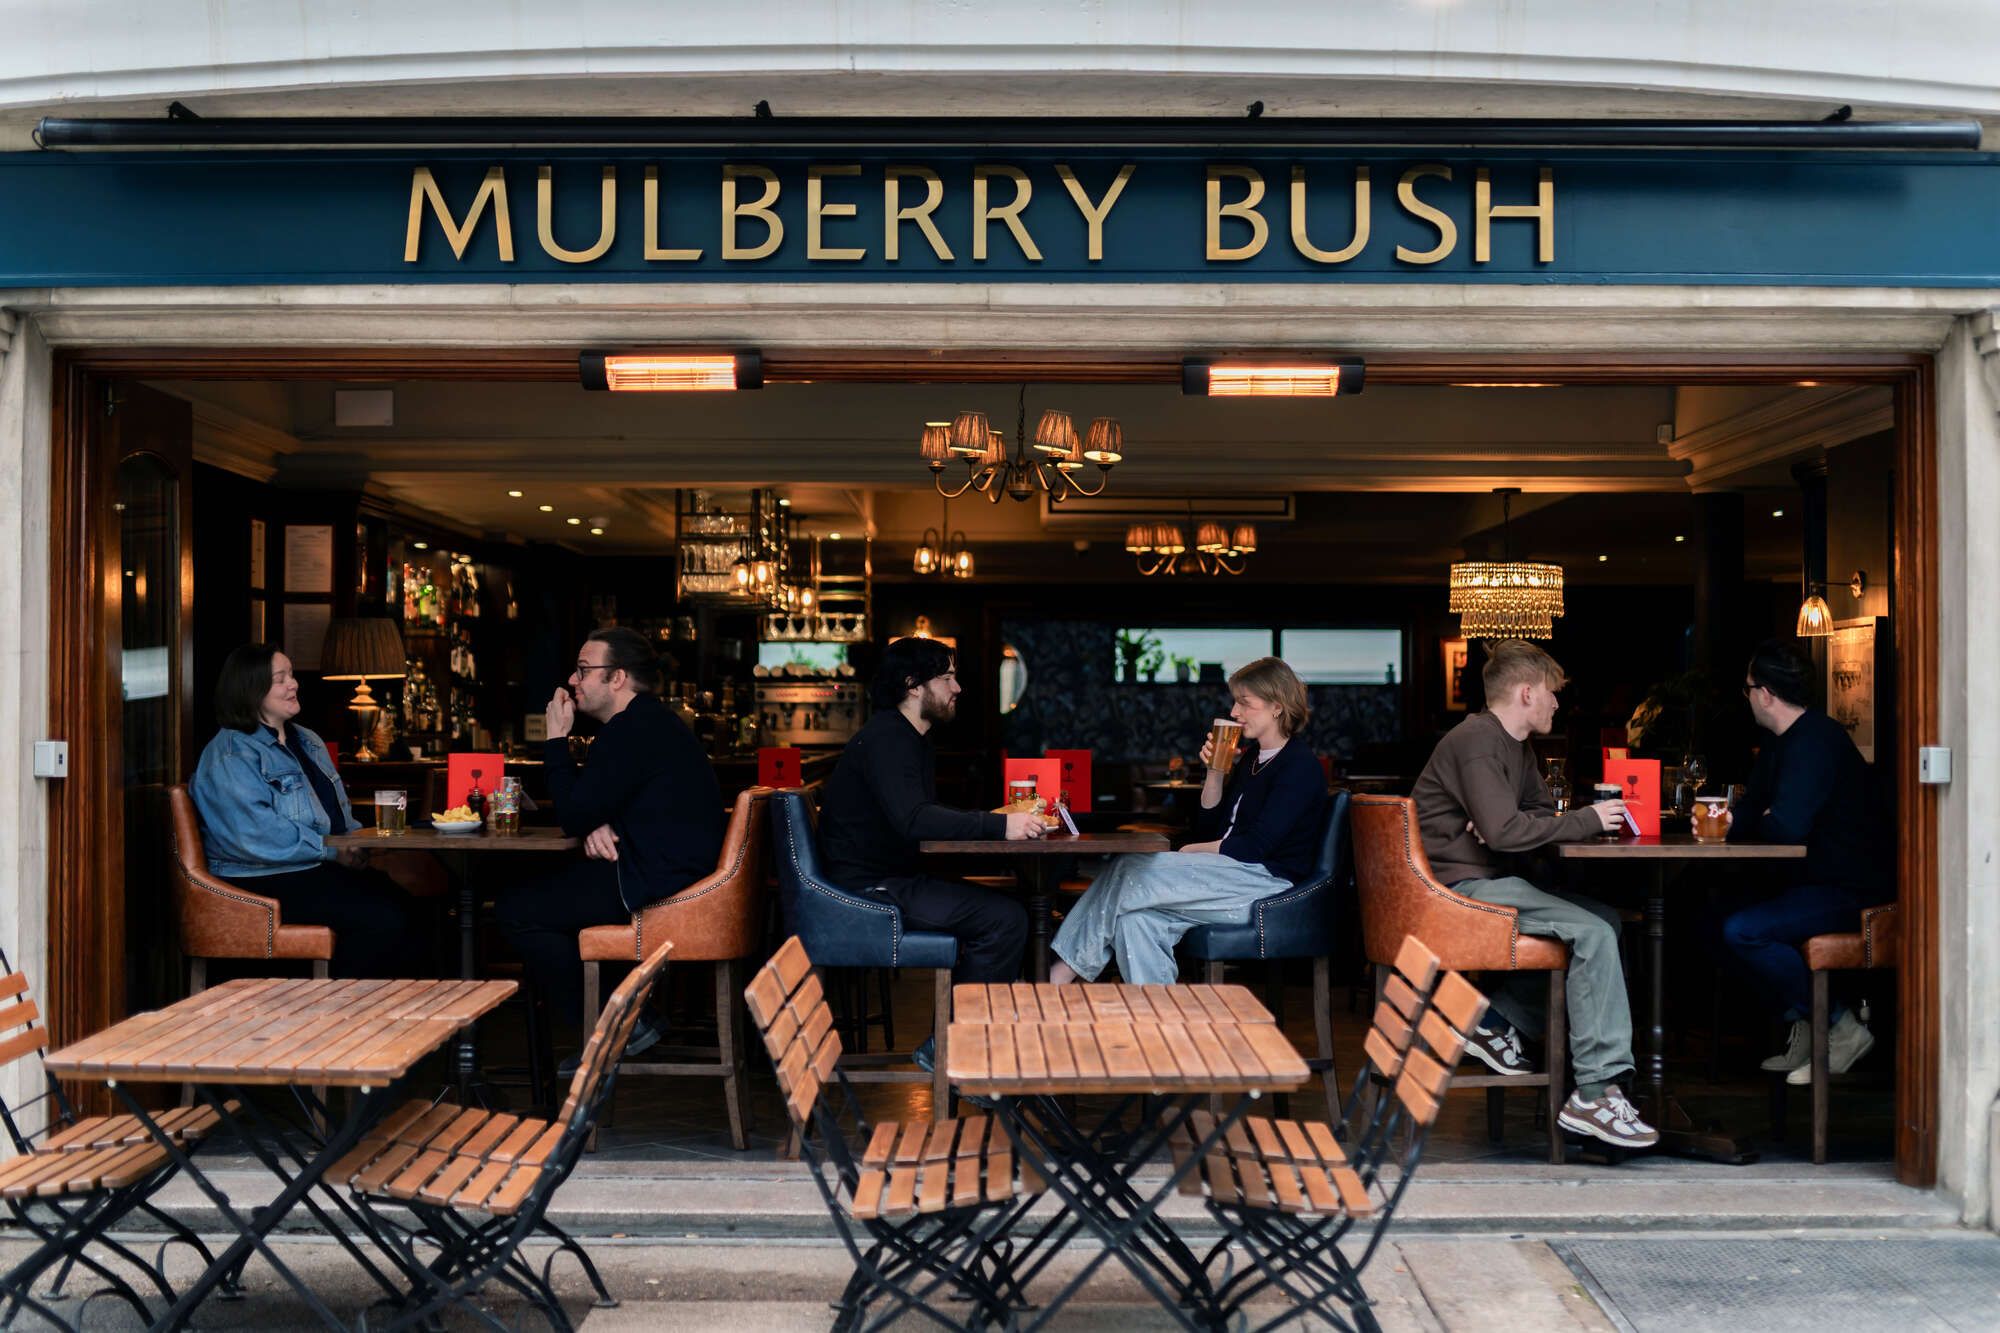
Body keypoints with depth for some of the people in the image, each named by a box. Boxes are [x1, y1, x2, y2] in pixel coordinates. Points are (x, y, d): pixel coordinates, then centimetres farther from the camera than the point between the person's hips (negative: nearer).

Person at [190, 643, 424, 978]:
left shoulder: (308, 742, 22)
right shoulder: (230, 755, -6)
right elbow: (256, 834, -19)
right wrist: (331, 850, -18)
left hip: (324, 869, 8)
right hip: (264, 881, -8)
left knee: (411, 909, -18)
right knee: (382, 919, -27)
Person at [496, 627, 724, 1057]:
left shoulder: (632, 731, -18)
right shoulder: (651, 722, 17)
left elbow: (573, 816, -16)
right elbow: (593, 811, 22)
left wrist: (557, 738, -7)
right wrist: (598, 828, -2)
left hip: (659, 889, -11)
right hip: (676, 876, 11)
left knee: (515, 908, -6)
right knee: (539, 889, 23)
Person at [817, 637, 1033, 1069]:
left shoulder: (915, 739, 17)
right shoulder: (886, 739, -16)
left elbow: (930, 815, 17)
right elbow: (913, 820, -30)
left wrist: (998, 820, 3)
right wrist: (999, 826, -32)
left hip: (896, 879, 10)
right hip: (871, 888, -10)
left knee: (1006, 908, 5)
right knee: (1005, 918, -17)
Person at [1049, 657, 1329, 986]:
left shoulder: (1301, 766, -9)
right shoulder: (1251, 756, 19)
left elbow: (1255, 845, -17)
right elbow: (1208, 827, 18)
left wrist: (1190, 851, -6)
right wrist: (1215, 771, 5)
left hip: (1266, 880, -9)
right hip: (1230, 874, 9)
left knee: (1130, 874, -19)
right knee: (1137, 920, -18)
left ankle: (1065, 972, -9)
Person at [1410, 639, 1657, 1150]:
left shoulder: (1516, 748, 19)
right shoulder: (1475, 743, -15)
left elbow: (1539, 814, 19)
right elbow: (1504, 831, -25)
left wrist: (1500, 826, -6)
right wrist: (1588, 820, -15)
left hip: (1492, 882, 10)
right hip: (1461, 889, -10)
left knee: (1603, 921, 9)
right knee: (1592, 933, -20)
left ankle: (1499, 1020, 6)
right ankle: (1594, 1093, -20)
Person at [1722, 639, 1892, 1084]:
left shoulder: (1816, 741, -21)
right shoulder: (1781, 744, 13)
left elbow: (1786, 827, -31)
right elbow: (1751, 814, 16)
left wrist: (1759, 823, -8)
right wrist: (1725, 821, -7)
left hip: (1849, 893, -11)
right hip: (1813, 884, 11)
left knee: (1742, 931, -26)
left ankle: (1842, 1026, -9)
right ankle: (1801, 1024, 7)